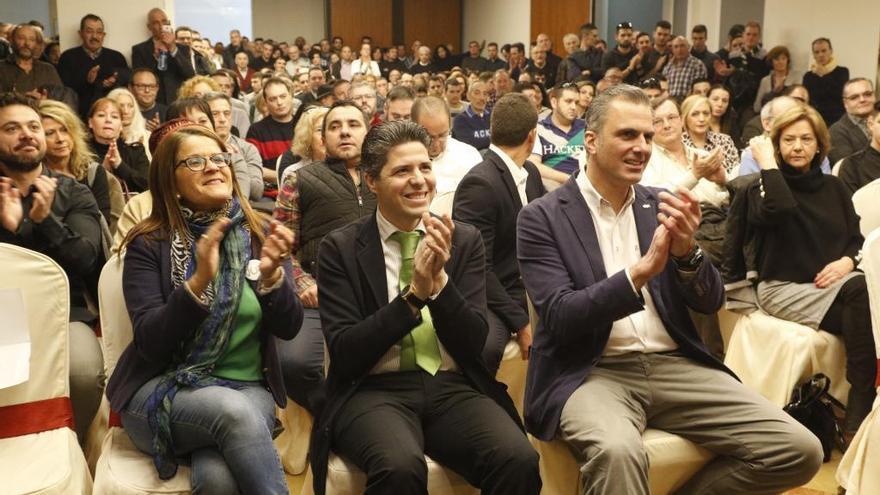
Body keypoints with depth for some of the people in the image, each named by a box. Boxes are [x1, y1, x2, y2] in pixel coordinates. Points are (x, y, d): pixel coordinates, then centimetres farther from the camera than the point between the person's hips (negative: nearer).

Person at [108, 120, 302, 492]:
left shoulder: (259, 236, 4)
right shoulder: (149, 244, -2)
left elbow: (288, 328, -2)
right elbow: (150, 342, -12)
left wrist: (271, 276, -22)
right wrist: (199, 281, -26)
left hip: (248, 388, 1)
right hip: (161, 388, -1)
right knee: (234, 412, -33)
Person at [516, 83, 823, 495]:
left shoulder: (660, 206, 11)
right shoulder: (542, 217, -2)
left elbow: (710, 302, 8)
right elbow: (560, 318, -13)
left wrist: (685, 251, -14)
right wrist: (640, 271, -25)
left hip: (675, 365, 6)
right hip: (592, 372, -5)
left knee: (800, 450, -9)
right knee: (616, 451, -39)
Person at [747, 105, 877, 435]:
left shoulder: (834, 187, 18)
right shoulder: (764, 186, 5)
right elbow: (780, 210, -21)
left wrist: (847, 261, -8)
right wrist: (767, 164, -11)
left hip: (831, 282, 4)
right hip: (784, 287, -4)